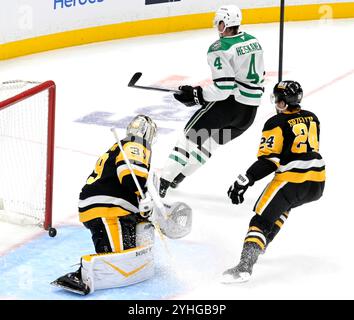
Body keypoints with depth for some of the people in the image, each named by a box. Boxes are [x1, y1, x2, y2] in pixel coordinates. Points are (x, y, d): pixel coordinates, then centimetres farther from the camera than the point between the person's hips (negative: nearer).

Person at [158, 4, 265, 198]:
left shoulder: (220, 49, -16)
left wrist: (195, 95, -12)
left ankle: (163, 182, -1)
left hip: (229, 102, -7)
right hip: (250, 110, 7)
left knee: (192, 135, 4)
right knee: (210, 142, 20)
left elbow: (223, 88, -21)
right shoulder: (253, 41, 10)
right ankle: (176, 179, 25)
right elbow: (259, 76, 17)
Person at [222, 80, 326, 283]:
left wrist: (244, 182, -15)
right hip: (318, 182, 7)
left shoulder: (277, 123, -6)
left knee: (261, 220, -9)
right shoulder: (312, 118, 15)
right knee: (284, 204, 34)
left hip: (292, 180, -7)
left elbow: (268, 160, -14)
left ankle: (245, 266, -27)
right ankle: (261, 245, 32)